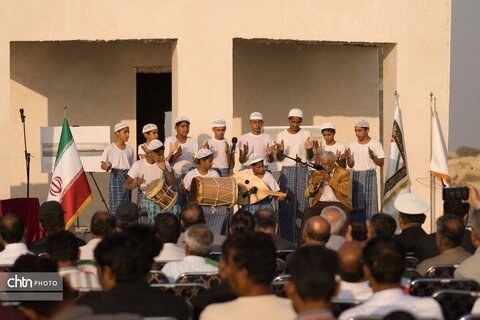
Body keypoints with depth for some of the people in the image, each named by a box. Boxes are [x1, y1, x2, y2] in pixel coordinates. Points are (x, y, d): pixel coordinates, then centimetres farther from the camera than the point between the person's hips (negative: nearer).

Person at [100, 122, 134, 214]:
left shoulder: (129, 149, 11)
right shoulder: (110, 148, -4)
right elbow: (102, 164, -9)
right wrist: (107, 167, -30)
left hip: (127, 179, 5)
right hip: (116, 177, -5)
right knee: (115, 206, -9)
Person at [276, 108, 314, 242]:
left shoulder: (306, 135, 5)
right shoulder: (282, 135, 5)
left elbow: (309, 158, 5)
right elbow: (279, 158, 4)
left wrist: (309, 149, -16)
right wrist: (280, 151, -18)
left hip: (302, 170, 0)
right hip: (287, 170, 0)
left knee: (302, 201, -5)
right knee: (286, 202, -4)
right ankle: (286, 237, 0)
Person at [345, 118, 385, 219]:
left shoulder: (375, 144, -2)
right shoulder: (353, 145, 7)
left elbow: (381, 163, -3)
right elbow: (351, 165, 9)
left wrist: (373, 156, -21)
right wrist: (348, 157, -11)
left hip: (370, 175, -3)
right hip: (356, 176, 3)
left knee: (371, 202, -7)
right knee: (357, 202, 1)